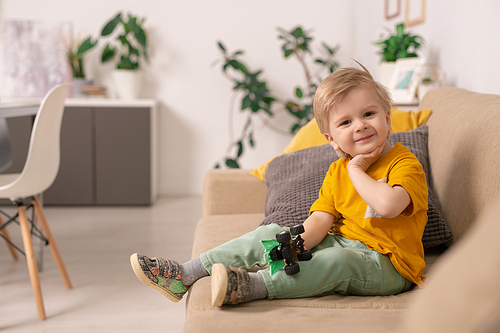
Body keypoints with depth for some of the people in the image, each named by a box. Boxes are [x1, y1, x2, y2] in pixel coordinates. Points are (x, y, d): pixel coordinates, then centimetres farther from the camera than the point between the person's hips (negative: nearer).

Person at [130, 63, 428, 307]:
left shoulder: (405, 164, -10)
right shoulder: (337, 171, 11)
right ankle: (184, 275, -8)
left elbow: (388, 205, -31)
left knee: (337, 260, -37)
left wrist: (356, 170, -15)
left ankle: (252, 286, -47)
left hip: (386, 265, -6)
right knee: (272, 234, -4)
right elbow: (319, 220, 0)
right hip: (340, 242, 6)